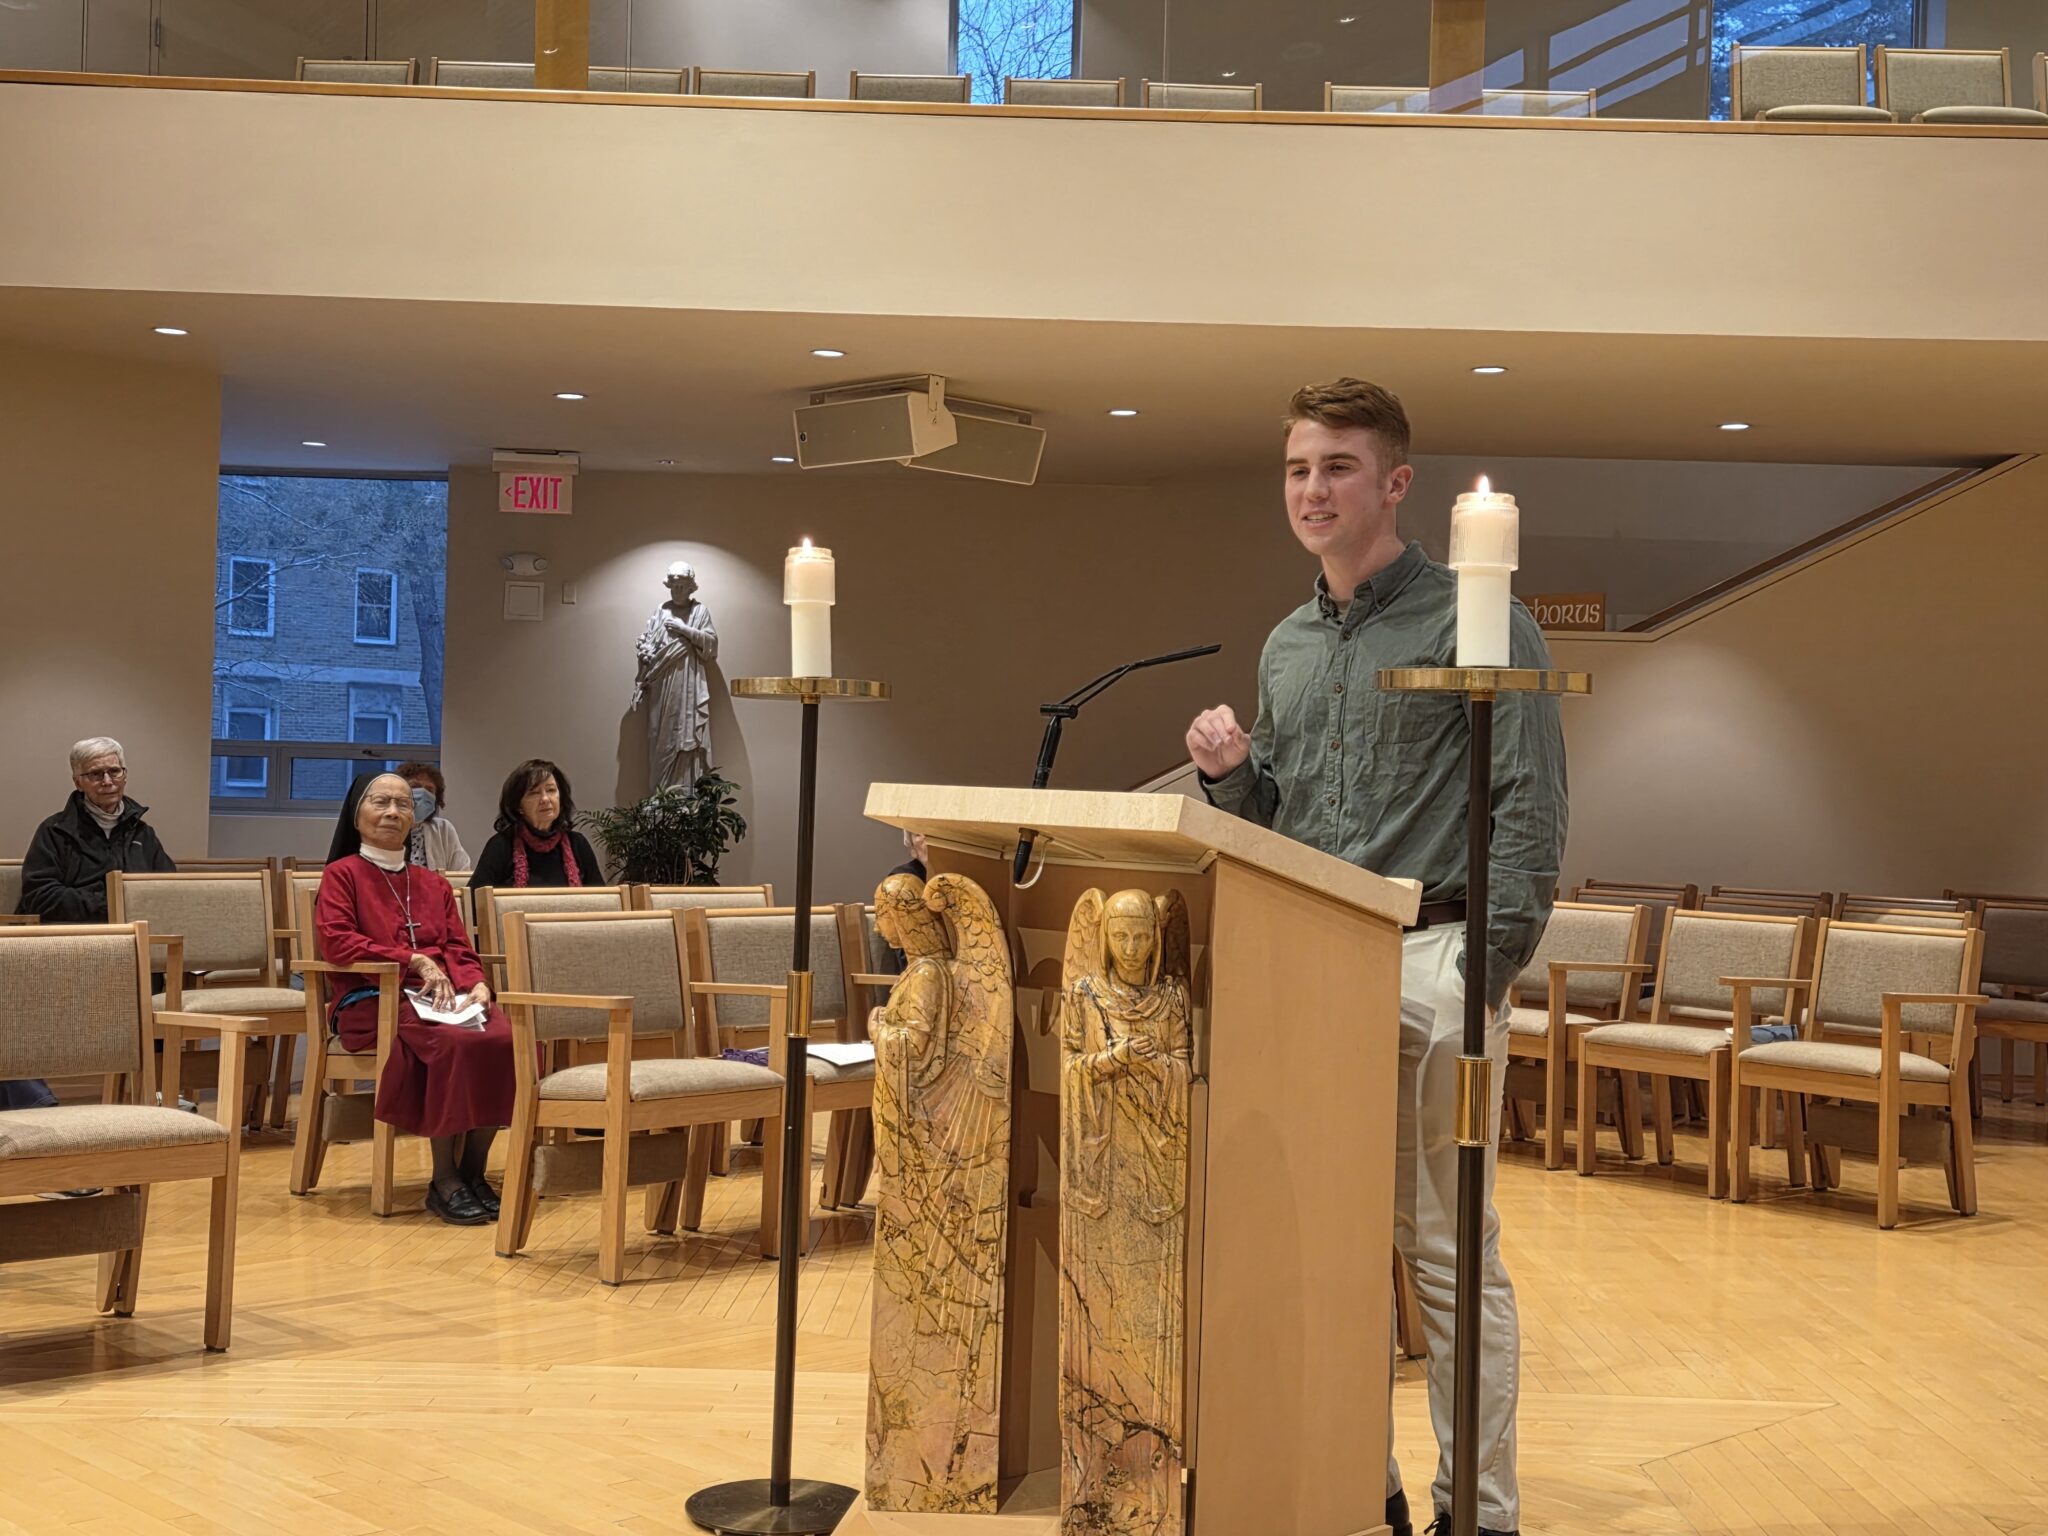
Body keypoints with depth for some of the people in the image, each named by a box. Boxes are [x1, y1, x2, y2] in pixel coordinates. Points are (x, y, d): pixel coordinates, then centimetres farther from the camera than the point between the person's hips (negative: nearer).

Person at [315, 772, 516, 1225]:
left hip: (444, 996, 5)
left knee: (508, 1038, -28)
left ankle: (474, 1171, -17)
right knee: (455, 1043, -35)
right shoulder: (342, 874, 11)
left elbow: (461, 950, 18)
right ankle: (444, 1180, -24)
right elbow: (337, 942, -5)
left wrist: (477, 984, -6)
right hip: (372, 1000, -5)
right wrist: (416, 961, -12)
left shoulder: (433, 884, 26)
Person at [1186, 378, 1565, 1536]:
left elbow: (1531, 811, -10)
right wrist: (1231, 769, 1)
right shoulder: (1287, 647, 17)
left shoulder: (1474, 622, -4)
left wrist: (1490, 970, -19)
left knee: (1445, 1250, -2)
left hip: (1431, 959, -6)